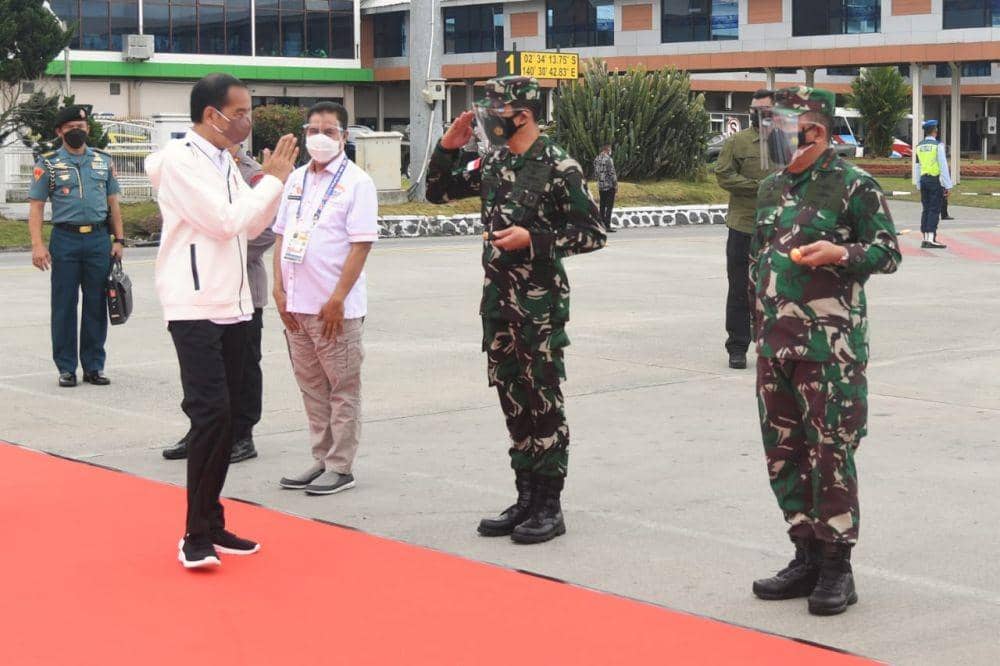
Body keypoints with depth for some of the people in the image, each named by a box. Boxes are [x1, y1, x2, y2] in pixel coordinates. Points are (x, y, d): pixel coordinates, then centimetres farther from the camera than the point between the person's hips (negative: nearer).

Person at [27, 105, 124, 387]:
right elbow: (36, 206, 0)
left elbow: (113, 202, 15)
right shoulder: (48, 164, 3)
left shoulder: (103, 161, 12)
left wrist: (119, 239, 6)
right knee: (64, 306, 1)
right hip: (65, 239, -2)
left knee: (96, 305, 4)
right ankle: (66, 368, 8)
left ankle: (94, 366, 12)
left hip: (99, 239, 2)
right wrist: (37, 244, -11)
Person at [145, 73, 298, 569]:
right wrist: (273, 179, -10)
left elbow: (252, 226, 16)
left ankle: (212, 524, 18)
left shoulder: (224, 162, 14)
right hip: (195, 306, -9)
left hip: (233, 305, 9)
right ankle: (196, 536, -9)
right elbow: (225, 221, -19)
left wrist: (276, 179, 4)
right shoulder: (180, 160, -12)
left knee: (224, 415, 10)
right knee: (211, 412, -15)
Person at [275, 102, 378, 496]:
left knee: (343, 388, 1)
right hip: (296, 303, 6)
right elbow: (281, 235, 15)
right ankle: (321, 460, 22)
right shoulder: (296, 179, 13)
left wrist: (337, 299, -16)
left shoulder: (357, 182, -6)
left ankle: (340, 467, 8)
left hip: (335, 307, -6)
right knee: (311, 386, 13)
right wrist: (280, 289, 5)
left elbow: (361, 244, -12)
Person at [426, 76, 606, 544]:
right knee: (513, 402, 11)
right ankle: (526, 500, 20)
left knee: (543, 403, -1)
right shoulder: (492, 163, 9)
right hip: (497, 299, 7)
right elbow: (438, 192, 19)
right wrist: (448, 145, 4)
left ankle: (549, 507, 7)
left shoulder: (559, 167, -11)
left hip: (540, 303, -7)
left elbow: (593, 233, -10)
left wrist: (533, 239, -18)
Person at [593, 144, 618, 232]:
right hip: (609, 186, -7)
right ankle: (607, 226, -7)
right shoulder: (608, 159, -15)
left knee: (602, 206, 11)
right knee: (609, 206, -4)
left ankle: (603, 225, 13)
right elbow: (612, 173, -16)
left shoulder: (597, 159, 8)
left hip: (600, 186, 7)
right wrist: (616, 185, -9)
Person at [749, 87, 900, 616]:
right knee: (783, 453, 10)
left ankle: (836, 568, 4)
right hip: (775, 347, 7)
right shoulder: (771, 189, 14)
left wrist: (839, 253, -22)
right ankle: (806, 557, 22)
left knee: (831, 453, -4)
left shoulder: (854, 186, -7)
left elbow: (889, 252, -5)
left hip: (830, 346, -7)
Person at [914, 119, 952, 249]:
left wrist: (919, 184, 17)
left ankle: (925, 238, 9)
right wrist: (948, 185, -10)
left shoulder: (919, 146, 8)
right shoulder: (938, 145, -10)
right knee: (934, 210, -6)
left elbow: (918, 167, 11)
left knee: (926, 210, 9)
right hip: (936, 180, -6)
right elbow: (943, 166, -12)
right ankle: (931, 239, -11)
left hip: (923, 180, 6)